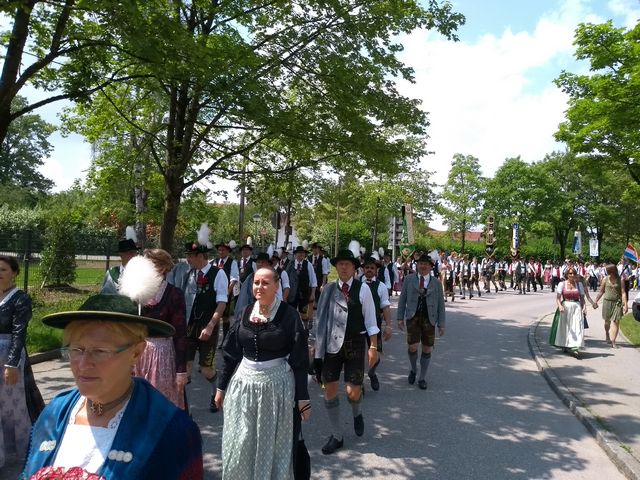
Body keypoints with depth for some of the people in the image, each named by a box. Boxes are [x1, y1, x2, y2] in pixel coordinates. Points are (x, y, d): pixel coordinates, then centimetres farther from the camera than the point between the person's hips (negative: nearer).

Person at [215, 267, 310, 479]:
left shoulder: (288, 315, -11)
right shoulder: (246, 312, 2)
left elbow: (299, 359, -10)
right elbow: (231, 352, 8)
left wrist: (302, 396, -10)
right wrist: (221, 386, 10)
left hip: (276, 385, -4)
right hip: (244, 383, 4)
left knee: (272, 445, 12)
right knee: (239, 445, 14)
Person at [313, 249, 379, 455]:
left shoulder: (363, 289, -5)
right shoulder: (328, 289, 2)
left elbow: (370, 320, -3)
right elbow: (321, 318, 6)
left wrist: (373, 347, -5)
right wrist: (316, 344, 7)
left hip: (355, 344, -2)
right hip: (331, 344, 3)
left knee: (353, 392, -3)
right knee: (330, 390, 6)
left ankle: (357, 414, 36)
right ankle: (336, 436, 24)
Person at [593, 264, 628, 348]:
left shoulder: (620, 280, -3)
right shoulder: (605, 279, 3)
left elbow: (623, 293, -6)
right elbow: (601, 291, 12)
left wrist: (625, 304, -13)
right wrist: (595, 301, 12)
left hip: (617, 303, -2)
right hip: (607, 302, 2)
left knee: (615, 322, -8)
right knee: (607, 321, 13)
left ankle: (613, 341, -8)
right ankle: (607, 337, 34)